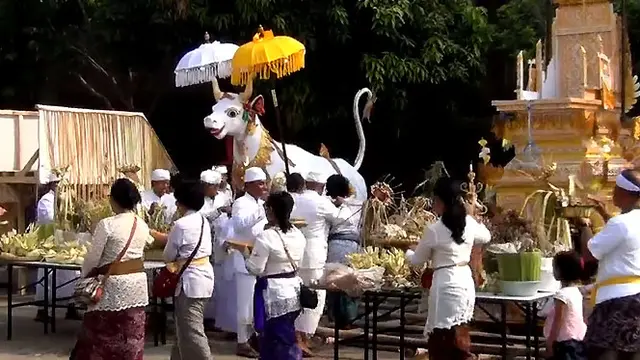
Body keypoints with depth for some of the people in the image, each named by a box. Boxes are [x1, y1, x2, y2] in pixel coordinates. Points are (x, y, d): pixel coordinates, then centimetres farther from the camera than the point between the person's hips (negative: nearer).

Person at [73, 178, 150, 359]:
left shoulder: (106, 224, -14)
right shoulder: (142, 225, 4)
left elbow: (92, 258, -9)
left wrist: (85, 276, 10)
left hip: (113, 286, -6)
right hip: (137, 283, 6)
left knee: (103, 337, 5)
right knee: (132, 338, 10)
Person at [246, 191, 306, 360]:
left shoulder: (266, 237, -19)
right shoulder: (298, 235, 3)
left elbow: (255, 269, -17)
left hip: (274, 293, -8)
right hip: (293, 290, 8)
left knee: (278, 341, 2)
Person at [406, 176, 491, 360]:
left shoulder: (434, 230, -12)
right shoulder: (469, 223, 4)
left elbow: (417, 260, 3)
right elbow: (486, 236, 28)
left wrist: (408, 251, 25)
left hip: (446, 285, -7)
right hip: (465, 282, 7)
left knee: (442, 341, 1)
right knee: (458, 340, 16)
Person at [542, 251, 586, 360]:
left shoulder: (562, 294, -19)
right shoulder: (576, 291, 9)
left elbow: (558, 322, -20)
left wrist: (550, 344, -15)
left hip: (564, 343, -9)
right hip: (577, 341, 9)